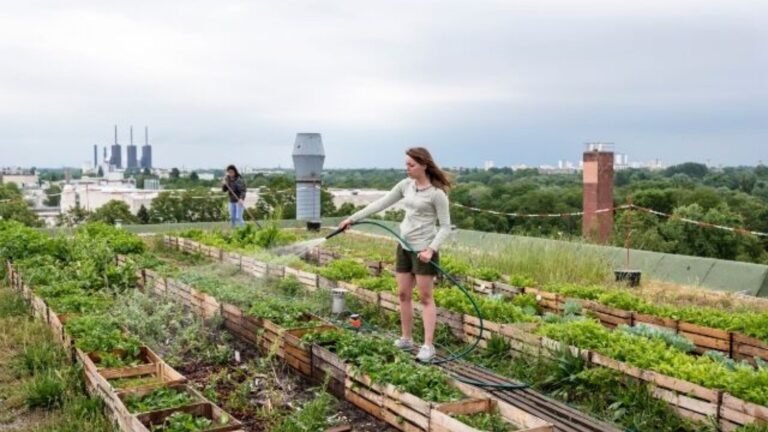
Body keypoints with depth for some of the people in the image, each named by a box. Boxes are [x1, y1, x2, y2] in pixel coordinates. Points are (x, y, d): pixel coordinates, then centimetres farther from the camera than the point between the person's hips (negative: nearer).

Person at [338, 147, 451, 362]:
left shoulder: (436, 193, -14)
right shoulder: (406, 185, 5)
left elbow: (445, 227, -11)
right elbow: (380, 203, 10)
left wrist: (431, 249, -24)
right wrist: (353, 218, 7)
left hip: (423, 249, -7)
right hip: (404, 246, 7)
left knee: (426, 298, -1)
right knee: (403, 294, 11)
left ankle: (428, 346, 4)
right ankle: (406, 339, 23)